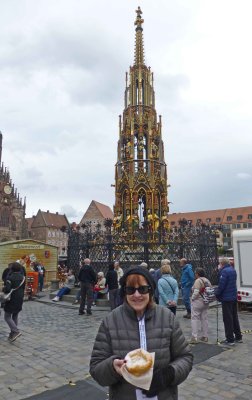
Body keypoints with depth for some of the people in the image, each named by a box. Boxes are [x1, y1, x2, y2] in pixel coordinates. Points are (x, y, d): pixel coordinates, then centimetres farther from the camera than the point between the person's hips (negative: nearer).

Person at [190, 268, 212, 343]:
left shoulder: (198, 281, -16)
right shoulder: (207, 281, 9)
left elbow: (196, 292, -23)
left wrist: (192, 298, -10)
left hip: (197, 302, -8)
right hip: (205, 303, 8)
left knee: (195, 319, -4)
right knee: (204, 319, 14)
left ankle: (194, 337, -8)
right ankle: (205, 336, 21)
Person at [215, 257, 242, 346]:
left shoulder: (224, 271, -20)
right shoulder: (233, 270, 10)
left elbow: (221, 285, -22)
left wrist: (217, 293, -6)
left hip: (226, 298, -9)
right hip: (234, 297, 9)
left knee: (227, 319, 0)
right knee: (234, 317, 18)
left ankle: (230, 339, 6)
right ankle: (238, 337, 27)